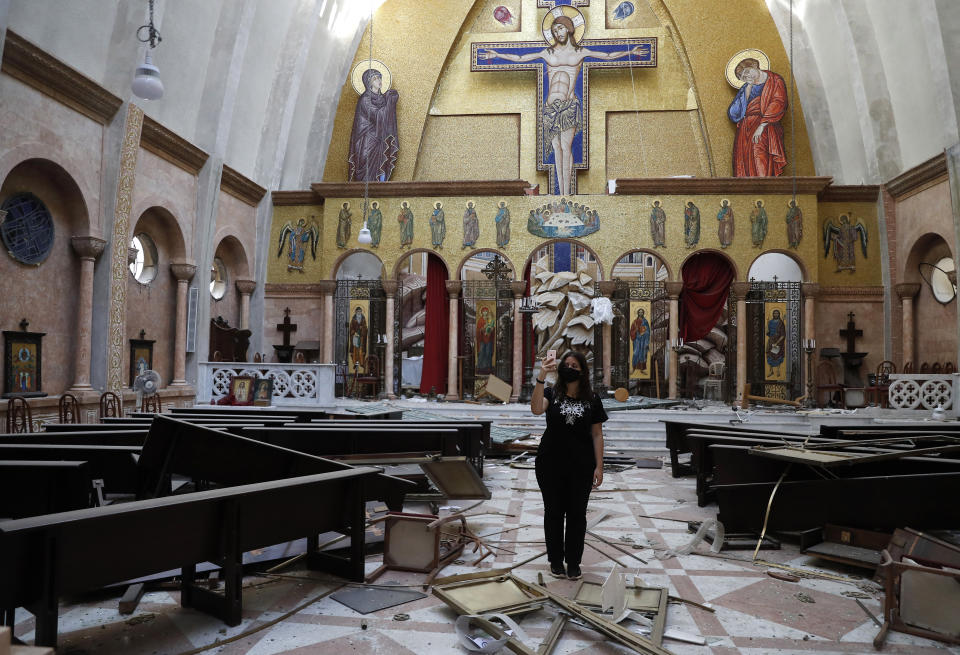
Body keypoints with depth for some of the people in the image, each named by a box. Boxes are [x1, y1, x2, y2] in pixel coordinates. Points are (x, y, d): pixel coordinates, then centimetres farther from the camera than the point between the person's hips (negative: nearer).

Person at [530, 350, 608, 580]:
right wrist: (541, 377, -32)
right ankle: (556, 561, 24)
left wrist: (599, 466, -4)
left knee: (577, 514, 8)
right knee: (553, 512, 9)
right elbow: (536, 409, -24)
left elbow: (597, 434, 2)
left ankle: (573, 562, 22)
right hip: (551, 464, 0)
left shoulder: (592, 399, 1)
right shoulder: (551, 394, -1)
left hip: (581, 466, 0)